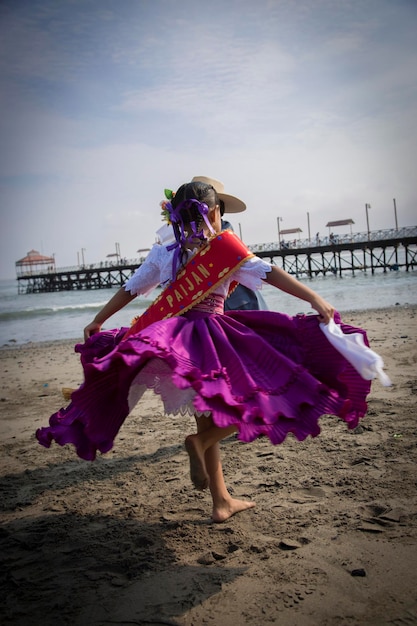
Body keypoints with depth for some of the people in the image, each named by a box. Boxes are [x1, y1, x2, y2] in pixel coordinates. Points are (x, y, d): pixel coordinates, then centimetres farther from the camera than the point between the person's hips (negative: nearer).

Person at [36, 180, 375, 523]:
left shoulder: (163, 253, 12)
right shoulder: (224, 247, -1)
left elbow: (129, 290, 18)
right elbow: (269, 273, -9)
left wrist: (97, 322, 30)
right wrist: (314, 298, -12)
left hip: (172, 341, 6)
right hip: (210, 336, -6)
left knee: (209, 416, 17)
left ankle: (222, 502, 23)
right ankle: (199, 441, -17)